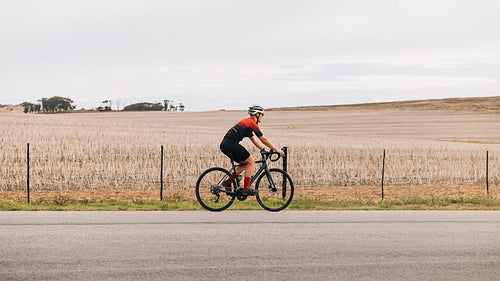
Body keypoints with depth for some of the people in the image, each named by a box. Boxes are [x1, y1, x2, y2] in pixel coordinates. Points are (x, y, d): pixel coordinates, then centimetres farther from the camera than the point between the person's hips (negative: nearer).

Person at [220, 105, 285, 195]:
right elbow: (263, 139, -4)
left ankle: (228, 183, 15)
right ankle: (246, 189, -5)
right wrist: (276, 149, 3)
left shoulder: (247, 122, 23)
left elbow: (254, 139, 28)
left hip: (225, 145, 10)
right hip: (231, 144, -9)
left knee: (245, 163, 18)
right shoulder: (252, 123, -6)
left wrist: (264, 150, 23)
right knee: (251, 161, -2)